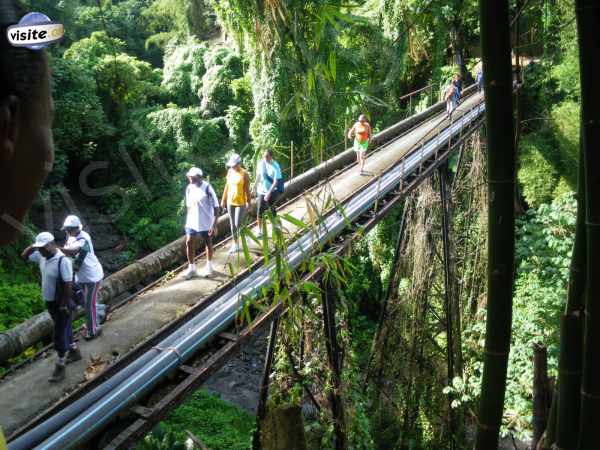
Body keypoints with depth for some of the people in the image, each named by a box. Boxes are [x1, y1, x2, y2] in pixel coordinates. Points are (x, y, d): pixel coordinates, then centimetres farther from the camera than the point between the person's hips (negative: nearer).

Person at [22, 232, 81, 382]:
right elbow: (24, 256, 11)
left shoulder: (63, 260, -26)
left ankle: (60, 368, 12)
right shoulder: (42, 256, -2)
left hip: (61, 304, -8)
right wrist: (33, 246, -9)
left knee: (59, 336, 0)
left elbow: (68, 284, -25)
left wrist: (64, 305, -22)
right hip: (50, 302, 8)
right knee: (64, 329, 24)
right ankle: (74, 352, 43)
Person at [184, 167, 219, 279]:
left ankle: (209, 266, 32)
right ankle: (191, 268, 17)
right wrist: (188, 221, 12)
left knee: (208, 243, 13)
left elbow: (216, 207, -15)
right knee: (189, 243, 1)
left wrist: (214, 224, -18)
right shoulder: (189, 188, -3)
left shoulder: (207, 188, -18)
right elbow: (189, 205, 9)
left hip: (206, 223, -4)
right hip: (192, 222, 4)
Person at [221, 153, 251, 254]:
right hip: (230, 202, 5)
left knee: (238, 225, -5)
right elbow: (227, 186, 9)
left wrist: (248, 202, -7)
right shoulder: (230, 171, 2)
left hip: (240, 203, -5)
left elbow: (247, 189, -10)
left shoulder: (244, 174, -14)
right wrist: (223, 200, 11)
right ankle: (235, 243, 25)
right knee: (232, 225, 11)